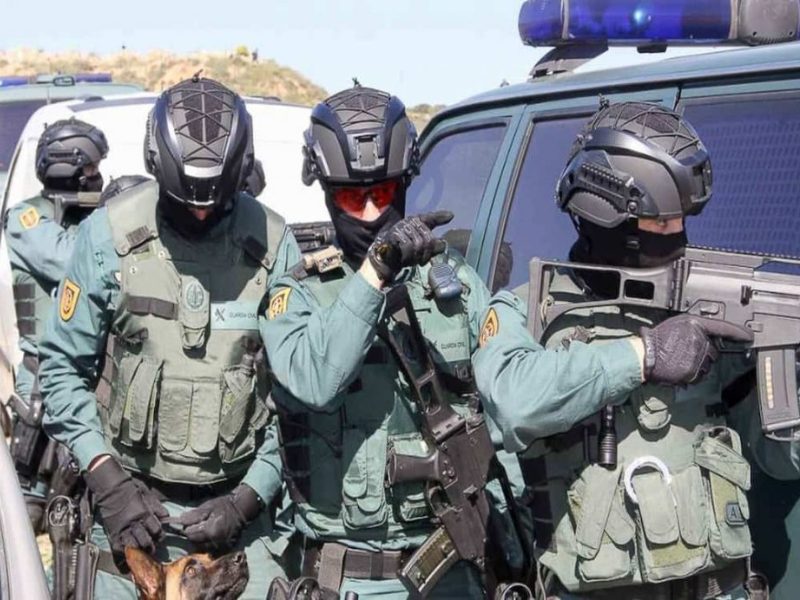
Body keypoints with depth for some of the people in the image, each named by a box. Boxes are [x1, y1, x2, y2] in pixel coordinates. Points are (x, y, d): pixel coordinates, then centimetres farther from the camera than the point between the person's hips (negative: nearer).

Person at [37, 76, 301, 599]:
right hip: (132, 500, 0)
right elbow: (63, 367, 0)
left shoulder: (273, 245, -4)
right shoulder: (109, 235, -5)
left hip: (239, 506, 0)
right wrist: (107, 480, -9)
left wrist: (250, 497, -8)